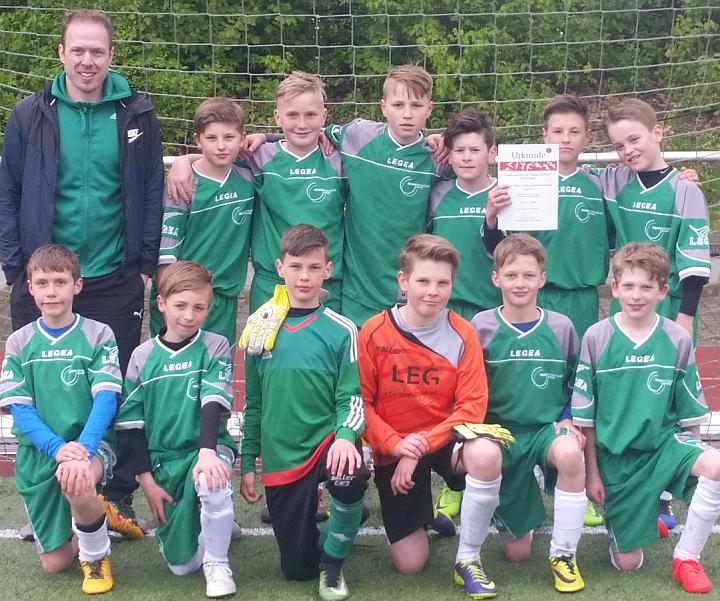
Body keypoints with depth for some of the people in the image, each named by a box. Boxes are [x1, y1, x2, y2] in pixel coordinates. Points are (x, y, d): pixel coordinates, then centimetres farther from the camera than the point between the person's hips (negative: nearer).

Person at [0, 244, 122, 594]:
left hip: (91, 444, -3)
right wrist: (58, 447, -22)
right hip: (38, 454, 3)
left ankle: (97, 556, -11)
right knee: (54, 563, 5)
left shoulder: (97, 335, -5)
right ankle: (90, 513, 38)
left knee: (76, 481, -39)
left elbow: (106, 399, -13)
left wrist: (83, 448, -31)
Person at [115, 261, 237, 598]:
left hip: (208, 448, -2)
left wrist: (207, 452, -34)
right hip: (163, 459, 3)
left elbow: (214, 404, -17)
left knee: (213, 481, -39)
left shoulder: (215, 347, -5)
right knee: (181, 564, 0)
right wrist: (147, 480, -2)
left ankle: (217, 562, -13)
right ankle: (216, 524, 33)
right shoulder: (143, 356, 1)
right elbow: (133, 422, 4)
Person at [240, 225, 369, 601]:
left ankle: (334, 560, -9)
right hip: (280, 456, 2)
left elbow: (351, 398, -6)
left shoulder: (341, 331, -4)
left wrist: (345, 435, -26)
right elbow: (252, 403, 10)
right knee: (298, 569, 5)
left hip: (326, 441, -2)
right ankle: (310, 520, 41)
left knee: (351, 479, -39)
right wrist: (247, 463, 9)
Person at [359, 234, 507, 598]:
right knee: (410, 564, -4)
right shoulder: (374, 332, -11)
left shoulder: (462, 334, -9)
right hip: (394, 449, 0)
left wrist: (423, 445, -21)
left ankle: (468, 558, -14)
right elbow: (361, 402, -7)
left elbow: (472, 405, -12)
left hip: (444, 439, 0)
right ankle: (424, 505, 33)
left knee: (486, 454, -37)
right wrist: (395, 445, -22)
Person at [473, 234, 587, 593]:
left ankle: (563, 555, -17)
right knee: (518, 552, 2)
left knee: (569, 453, -39)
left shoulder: (560, 327, -2)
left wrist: (569, 420, -7)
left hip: (548, 428, 1)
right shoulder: (481, 327, -6)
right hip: (501, 433, 0)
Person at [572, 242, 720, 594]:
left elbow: (690, 414, 4)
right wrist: (592, 472, -2)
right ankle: (643, 511, 36)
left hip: (665, 443, 1)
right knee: (627, 563, 1)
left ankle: (686, 557, -11)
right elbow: (585, 415, -3)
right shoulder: (596, 338, -8)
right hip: (616, 456, -1)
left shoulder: (678, 340, -5)